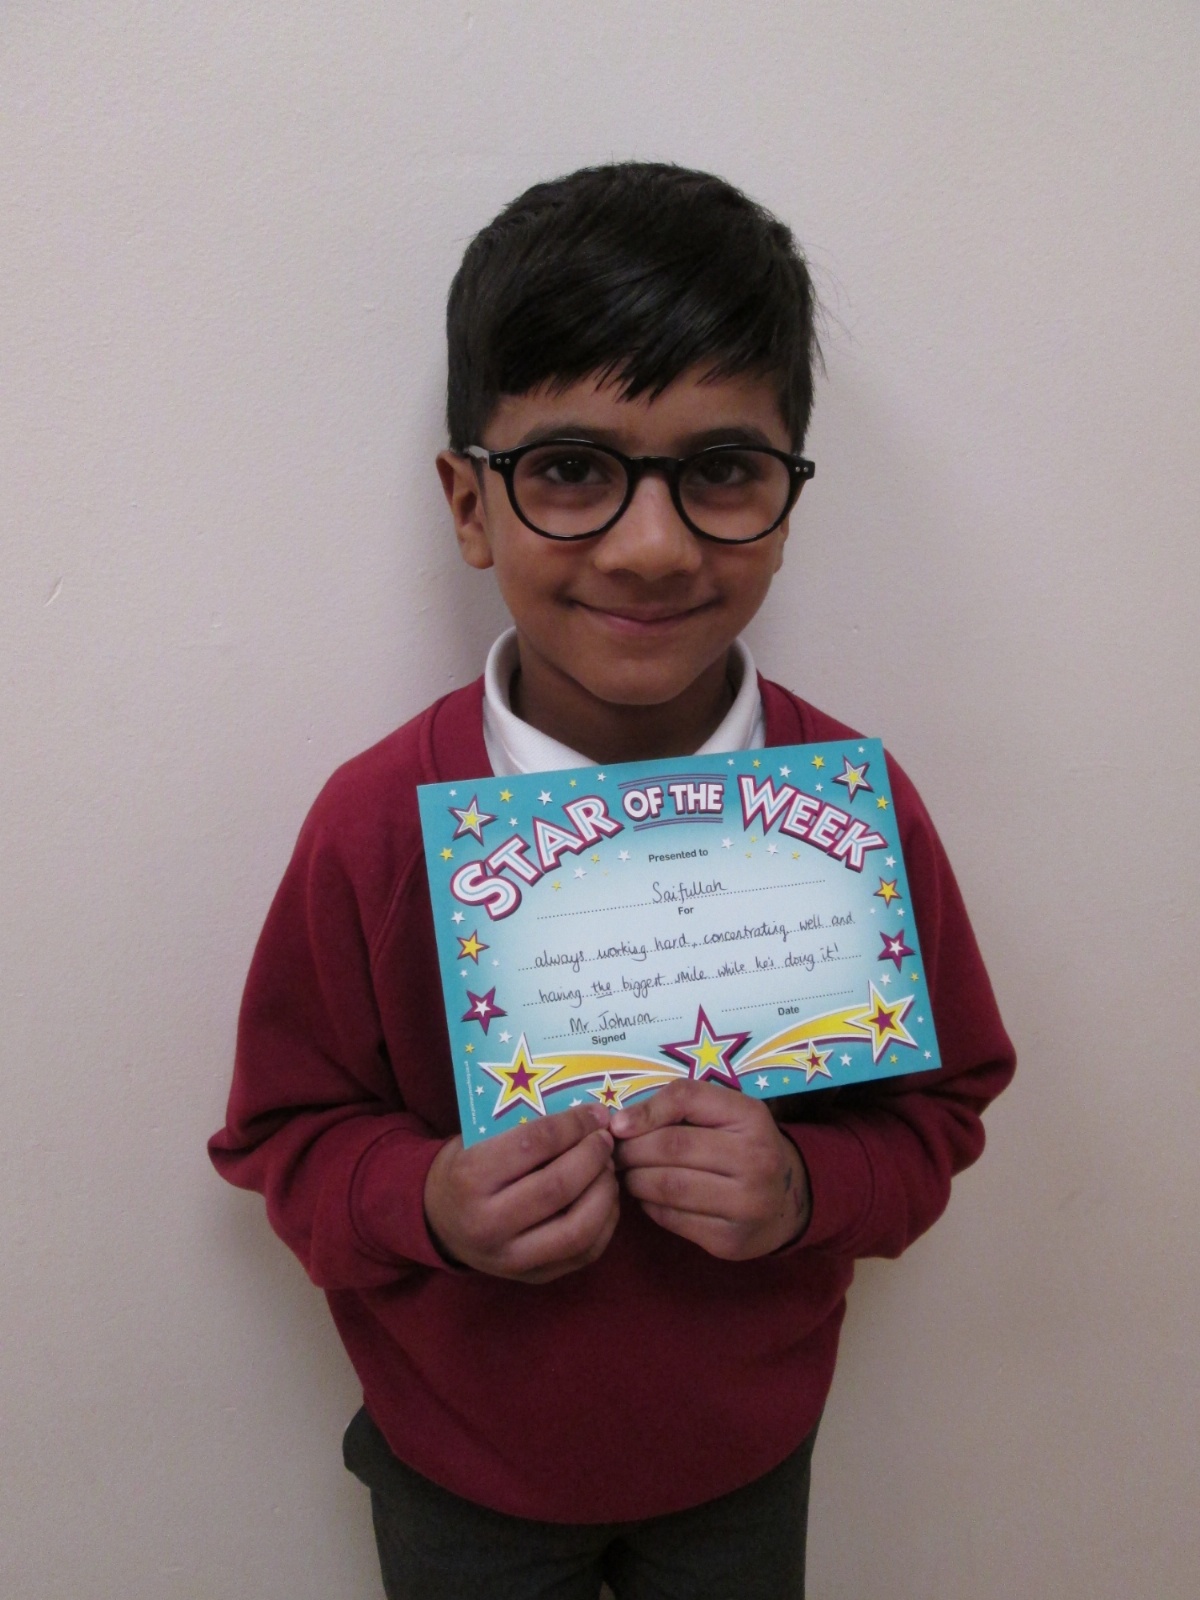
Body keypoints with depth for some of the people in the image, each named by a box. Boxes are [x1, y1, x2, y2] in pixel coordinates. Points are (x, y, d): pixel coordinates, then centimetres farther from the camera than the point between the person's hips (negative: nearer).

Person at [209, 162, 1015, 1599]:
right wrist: (424, 1202, -28)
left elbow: (937, 1107, -5)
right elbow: (286, 1130, -8)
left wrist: (808, 1187, -25)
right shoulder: (376, 823, -21)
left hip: (747, 1452, 2)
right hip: (460, 1465, 0)